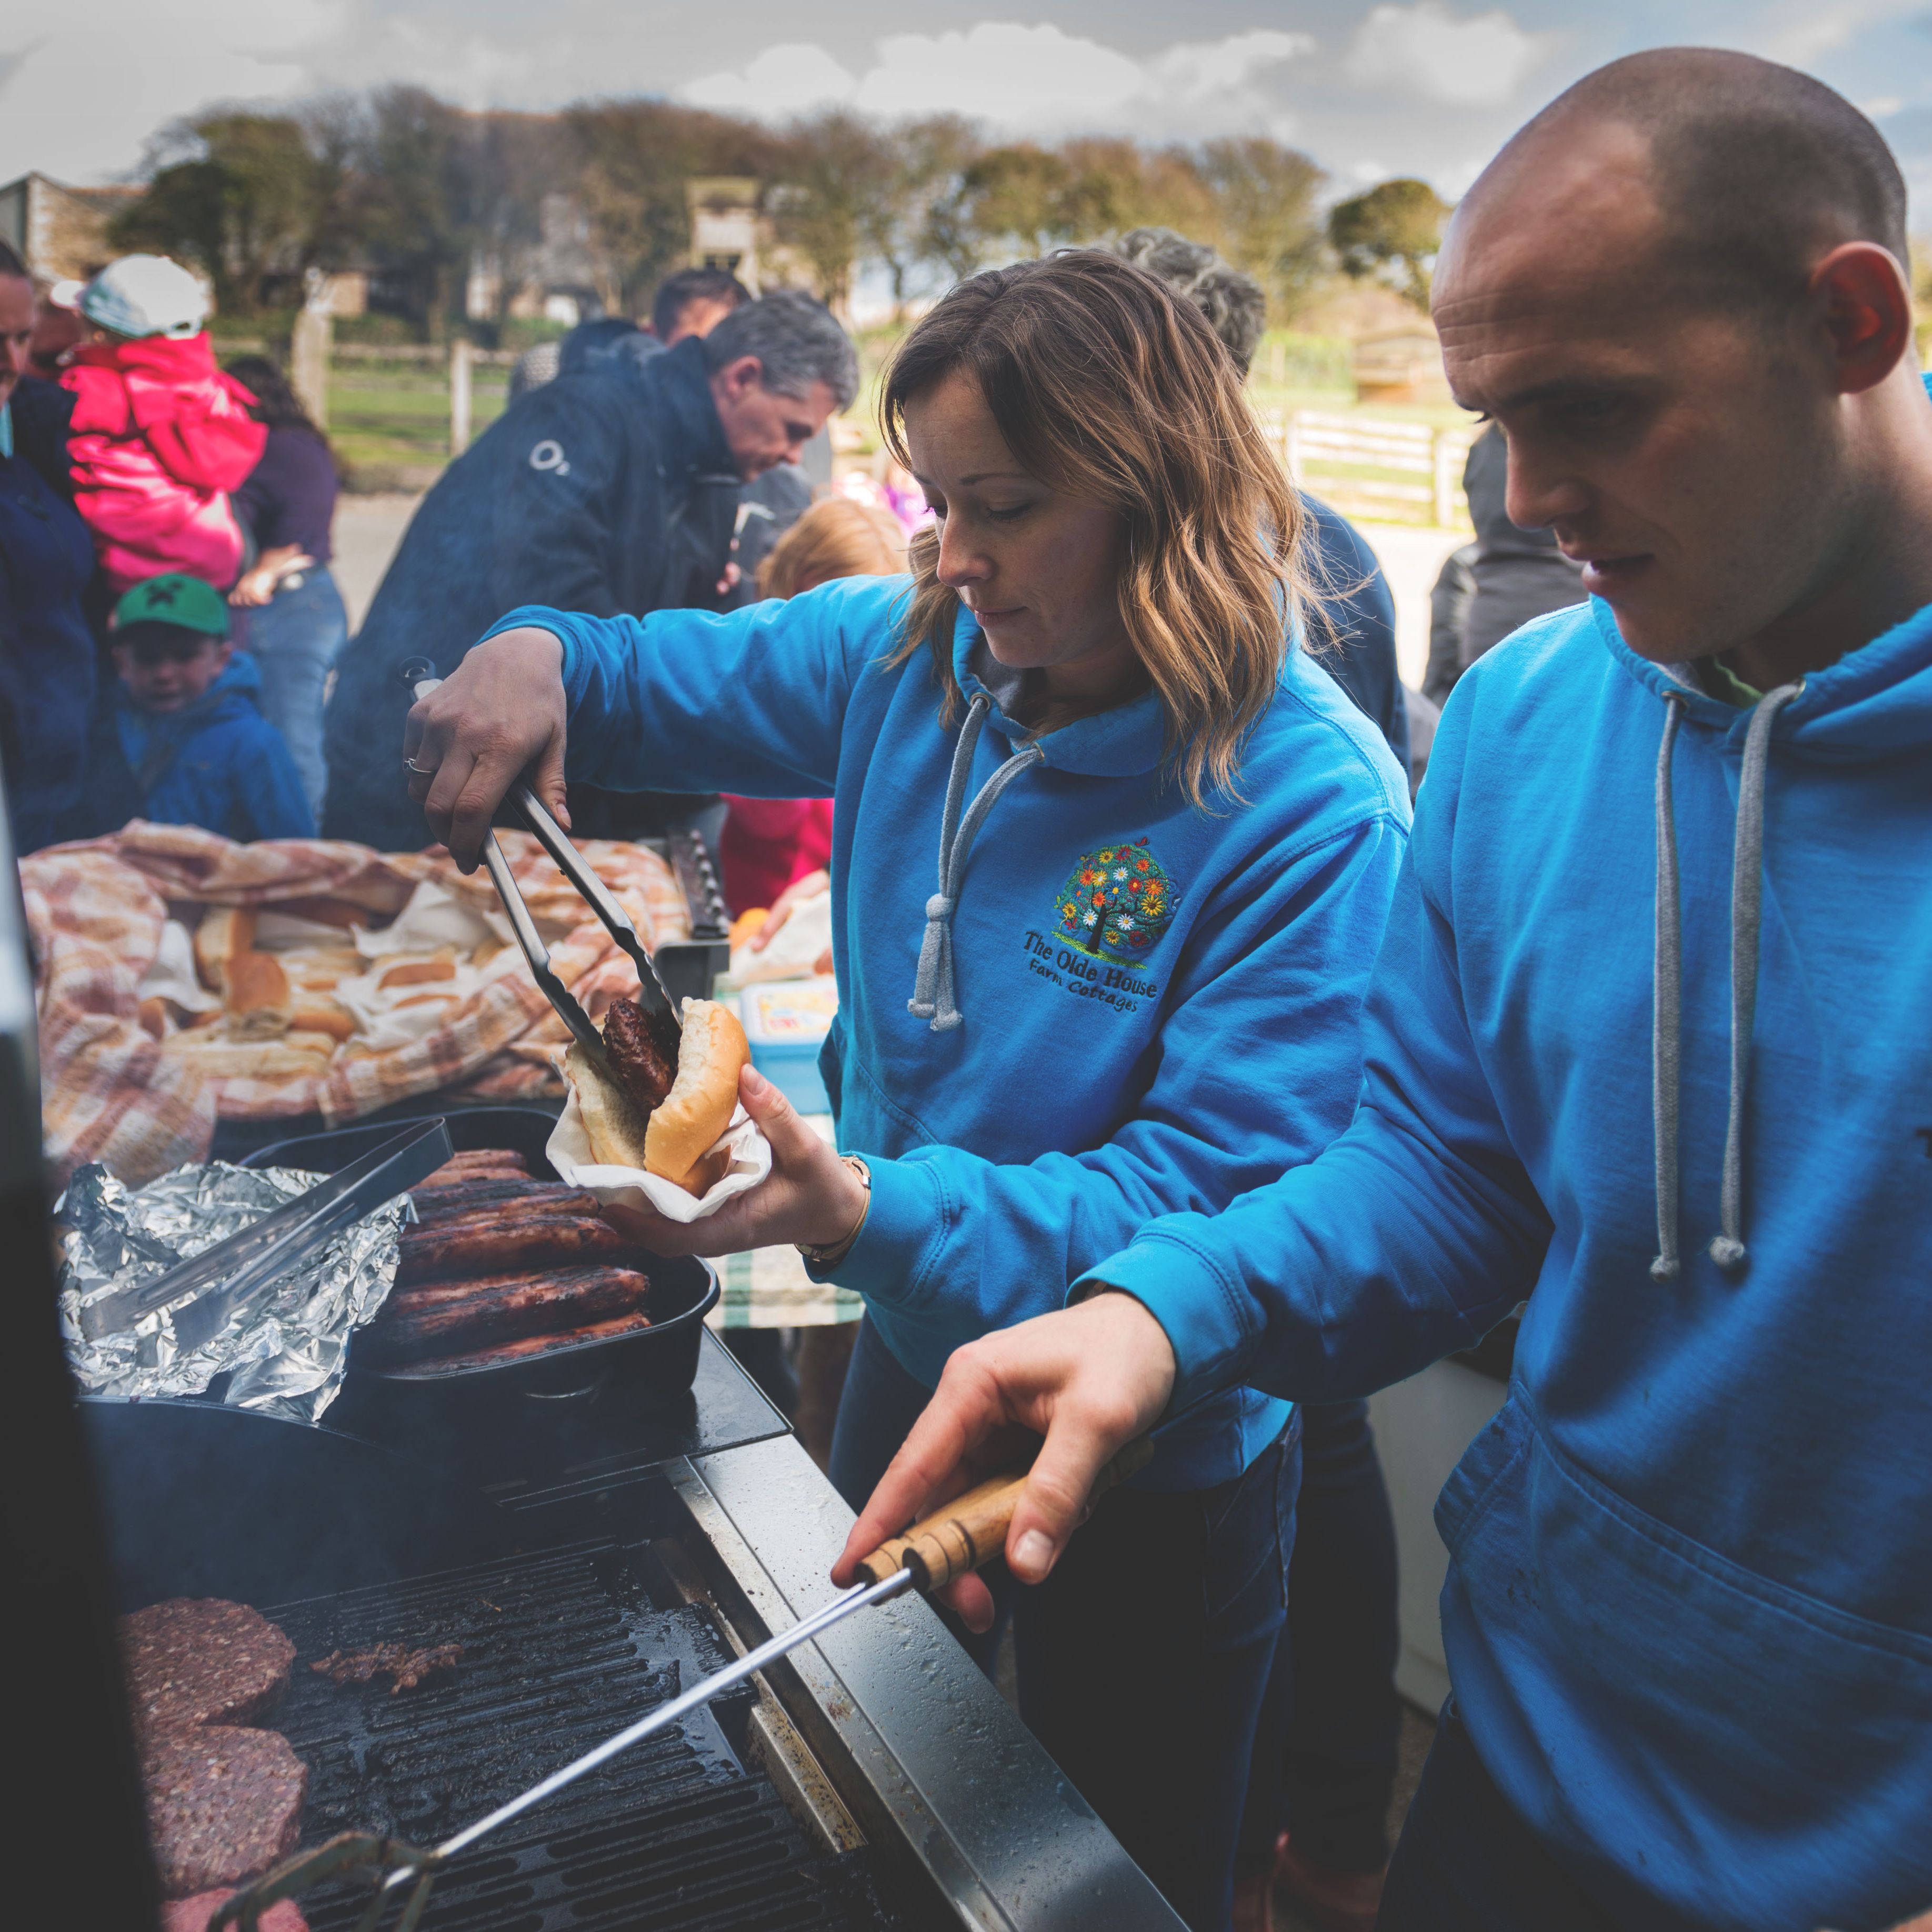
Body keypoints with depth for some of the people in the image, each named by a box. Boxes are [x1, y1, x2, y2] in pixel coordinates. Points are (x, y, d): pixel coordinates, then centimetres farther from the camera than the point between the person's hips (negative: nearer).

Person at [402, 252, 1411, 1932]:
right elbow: (660, 678, 5)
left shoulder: (1312, 810, -27)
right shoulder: (909, 654, -9)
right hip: (913, 1358, 6)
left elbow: (1220, 1193, -30)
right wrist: (540, 653, -18)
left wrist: (871, 1213, -40)